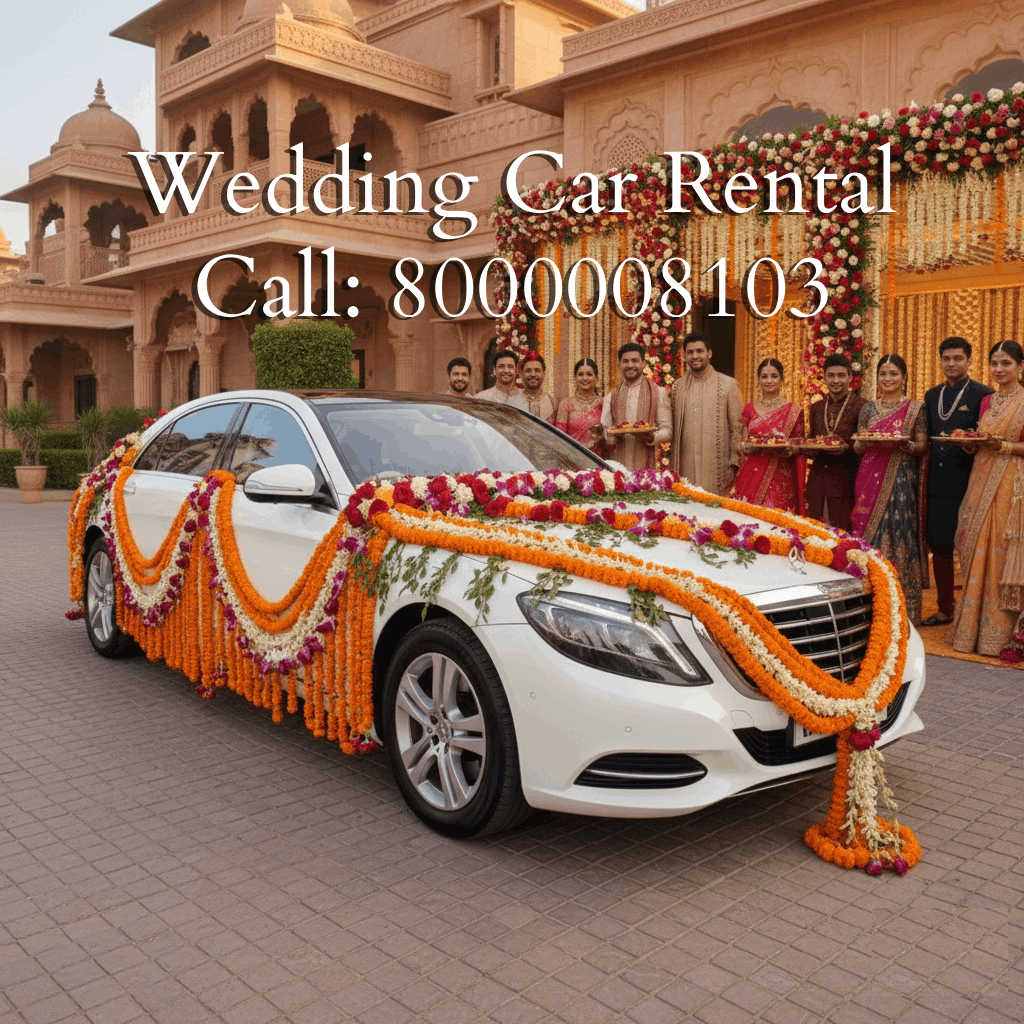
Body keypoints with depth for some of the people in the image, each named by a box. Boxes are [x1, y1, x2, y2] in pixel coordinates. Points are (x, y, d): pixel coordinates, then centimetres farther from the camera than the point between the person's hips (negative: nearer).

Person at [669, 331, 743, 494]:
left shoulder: (728, 385, 3)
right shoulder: (678, 387, 11)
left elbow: (737, 428, 1)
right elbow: (672, 430, 13)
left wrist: (733, 465, -5)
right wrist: (672, 467, 7)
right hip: (685, 467, 2)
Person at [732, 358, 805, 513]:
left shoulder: (794, 410, 3)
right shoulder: (749, 408, 11)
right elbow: (742, 445, 13)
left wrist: (788, 450, -15)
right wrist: (746, 446, -9)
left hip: (780, 480, -2)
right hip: (752, 477, 2)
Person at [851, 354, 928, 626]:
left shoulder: (916, 407, 4)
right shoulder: (869, 408, 13)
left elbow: (922, 447, 1)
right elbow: (857, 446, 13)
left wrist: (903, 444, -18)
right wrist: (865, 442, -8)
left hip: (901, 479, -3)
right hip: (871, 478, 3)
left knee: (898, 534, -7)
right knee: (869, 534, 0)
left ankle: (903, 610, 1)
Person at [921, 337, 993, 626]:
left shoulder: (984, 395, -3)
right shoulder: (932, 396, 15)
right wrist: (925, 480, 4)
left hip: (967, 485, -5)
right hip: (937, 485, 5)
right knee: (939, 547, 10)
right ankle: (945, 610, 21)